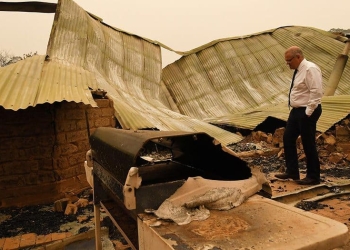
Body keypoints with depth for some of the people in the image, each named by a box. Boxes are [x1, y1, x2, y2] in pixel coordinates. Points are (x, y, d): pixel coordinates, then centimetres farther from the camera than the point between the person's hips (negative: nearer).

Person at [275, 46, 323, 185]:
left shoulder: (310, 69, -16)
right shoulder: (298, 70, 13)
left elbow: (316, 92, -23)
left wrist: (308, 112, -21)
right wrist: (295, 110, 15)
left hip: (306, 112, -10)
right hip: (296, 111, 10)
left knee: (308, 144, 0)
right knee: (288, 139, 12)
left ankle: (313, 177, 15)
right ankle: (292, 172, 23)